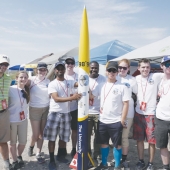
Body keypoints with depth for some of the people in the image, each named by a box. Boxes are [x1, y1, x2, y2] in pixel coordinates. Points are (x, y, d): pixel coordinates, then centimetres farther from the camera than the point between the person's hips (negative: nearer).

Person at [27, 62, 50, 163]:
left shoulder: (48, 82, 4)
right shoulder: (32, 80, -7)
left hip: (46, 109, 3)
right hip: (34, 109, -3)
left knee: (41, 133, 7)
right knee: (36, 134, 2)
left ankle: (38, 154, 21)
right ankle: (31, 146, 35)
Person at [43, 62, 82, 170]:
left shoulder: (69, 82, 7)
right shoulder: (52, 84, -5)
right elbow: (56, 98, -18)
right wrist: (72, 97, -28)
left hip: (66, 113, 3)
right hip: (55, 113, -3)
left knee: (64, 137, 12)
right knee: (52, 138, 3)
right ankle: (52, 160, 16)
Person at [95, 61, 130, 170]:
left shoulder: (122, 87, -7)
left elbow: (126, 104, -8)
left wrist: (122, 120, -12)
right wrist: (99, 108, 3)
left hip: (116, 121, -5)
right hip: (102, 120, 5)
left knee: (117, 144, 7)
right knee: (103, 143, 16)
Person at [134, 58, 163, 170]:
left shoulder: (156, 77, -6)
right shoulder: (136, 78, 4)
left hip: (151, 114, -3)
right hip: (138, 113, 3)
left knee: (152, 140, 7)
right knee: (139, 139, 13)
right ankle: (141, 161, 29)